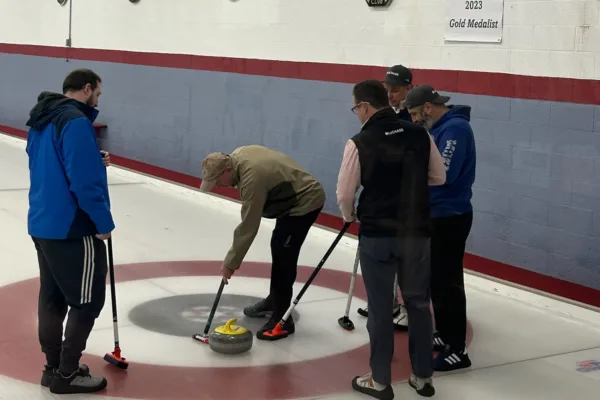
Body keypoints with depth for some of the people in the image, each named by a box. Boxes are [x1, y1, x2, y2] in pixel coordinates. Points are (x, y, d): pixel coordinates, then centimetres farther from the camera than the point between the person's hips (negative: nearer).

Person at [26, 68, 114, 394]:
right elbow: (84, 182, -24)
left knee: (53, 298, 14)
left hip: (43, 224, 9)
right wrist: (104, 222, -13)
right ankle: (66, 374, 5)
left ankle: (54, 367, 22)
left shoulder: (42, 120, 12)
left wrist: (94, 160, 8)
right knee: (87, 300, 0)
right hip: (72, 228, -9)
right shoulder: (76, 122, -18)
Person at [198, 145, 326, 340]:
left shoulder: (252, 178, -31)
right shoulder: (238, 156, -3)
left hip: (306, 201, -11)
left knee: (284, 256, -13)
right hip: (296, 198, 11)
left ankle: (282, 319, -10)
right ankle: (274, 301, 34)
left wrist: (230, 263, -19)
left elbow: (248, 227, -27)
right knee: (278, 247, 19)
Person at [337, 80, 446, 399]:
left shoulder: (360, 142, -12)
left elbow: (345, 193, -6)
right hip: (417, 233, 4)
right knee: (418, 303, 15)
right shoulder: (420, 135, 0)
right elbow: (438, 177, 10)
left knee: (380, 307, 6)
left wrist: (349, 216, 15)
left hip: (377, 235, -4)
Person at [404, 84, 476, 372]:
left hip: (450, 217, -10)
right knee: (435, 278, 17)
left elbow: (443, 173, -27)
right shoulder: (440, 127, 12)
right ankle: (444, 335, 29)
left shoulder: (455, 127, -19)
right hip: (435, 214, 10)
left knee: (447, 282, -6)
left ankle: (458, 350, 1)